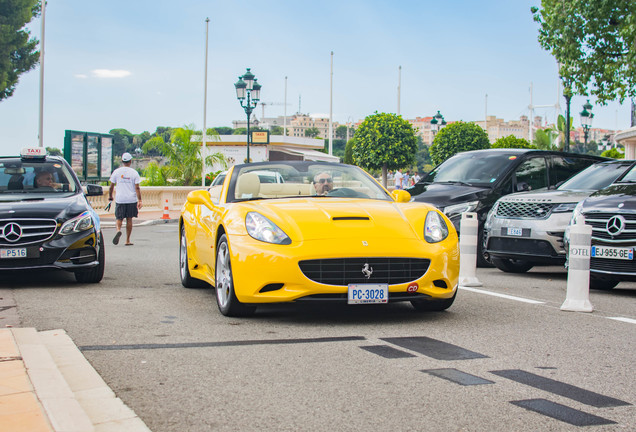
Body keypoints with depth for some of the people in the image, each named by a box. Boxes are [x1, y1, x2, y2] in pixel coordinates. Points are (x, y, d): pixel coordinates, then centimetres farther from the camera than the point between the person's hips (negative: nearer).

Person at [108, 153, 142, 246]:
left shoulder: (116, 172, 1)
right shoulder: (134, 173, -2)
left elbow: (111, 186, 5)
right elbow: (137, 188, -8)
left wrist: (110, 196, 20)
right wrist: (139, 200, -8)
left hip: (120, 199, 0)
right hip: (132, 199, 0)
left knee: (119, 218, 7)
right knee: (129, 219, 9)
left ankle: (118, 230, -25)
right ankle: (127, 240, 12)